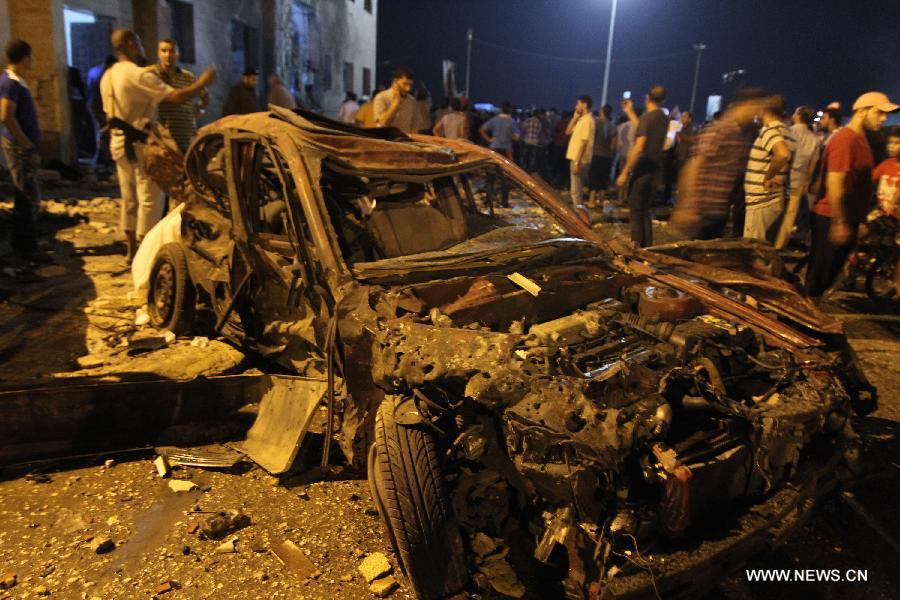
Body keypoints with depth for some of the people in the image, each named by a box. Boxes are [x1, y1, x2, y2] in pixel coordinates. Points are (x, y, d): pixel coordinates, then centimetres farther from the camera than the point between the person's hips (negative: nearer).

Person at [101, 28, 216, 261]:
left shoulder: (107, 76, 12)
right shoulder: (138, 75, -16)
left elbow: (109, 113, 18)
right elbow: (177, 97, -21)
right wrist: (202, 83, -9)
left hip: (118, 142, 9)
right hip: (140, 144, -9)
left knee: (129, 197, 15)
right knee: (150, 198, -3)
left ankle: (132, 250, 22)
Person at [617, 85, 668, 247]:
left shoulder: (647, 117, -14)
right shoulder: (664, 119, 10)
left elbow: (638, 148, -21)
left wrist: (625, 172, -18)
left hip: (642, 169, -7)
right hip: (655, 168, 8)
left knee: (636, 210, -1)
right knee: (645, 209, 16)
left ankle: (637, 248, -1)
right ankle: (646, 247, 18)